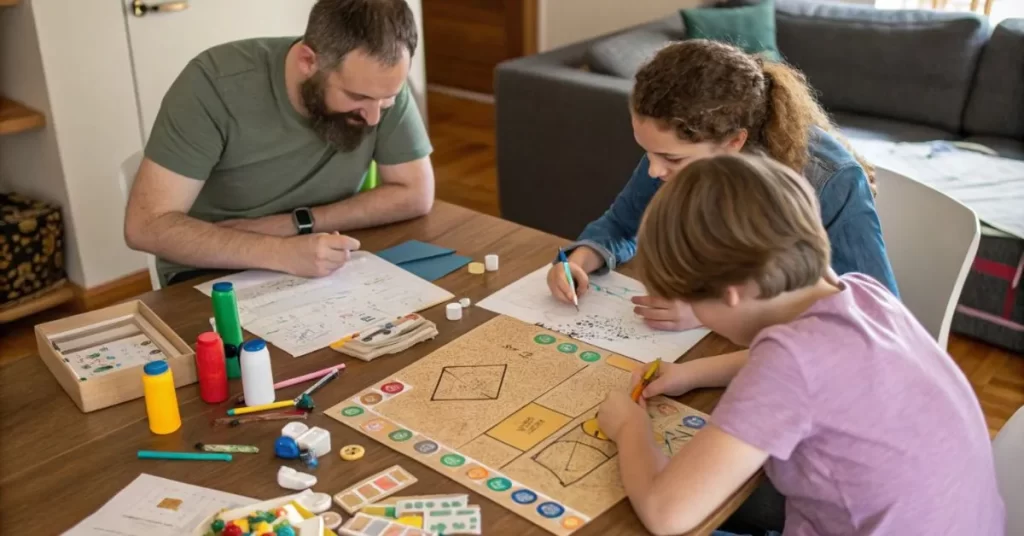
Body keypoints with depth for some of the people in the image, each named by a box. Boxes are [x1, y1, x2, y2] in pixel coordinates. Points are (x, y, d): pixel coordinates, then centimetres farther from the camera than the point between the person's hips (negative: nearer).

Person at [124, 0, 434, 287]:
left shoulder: (383, 80, -16)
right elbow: (145, 226, -24)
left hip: (324, 267, 3)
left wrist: (295, 224, -18)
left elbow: (415, 194, -10)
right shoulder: (216, 82, -23)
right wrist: (281, 251, -35)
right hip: (216, 272, -2)